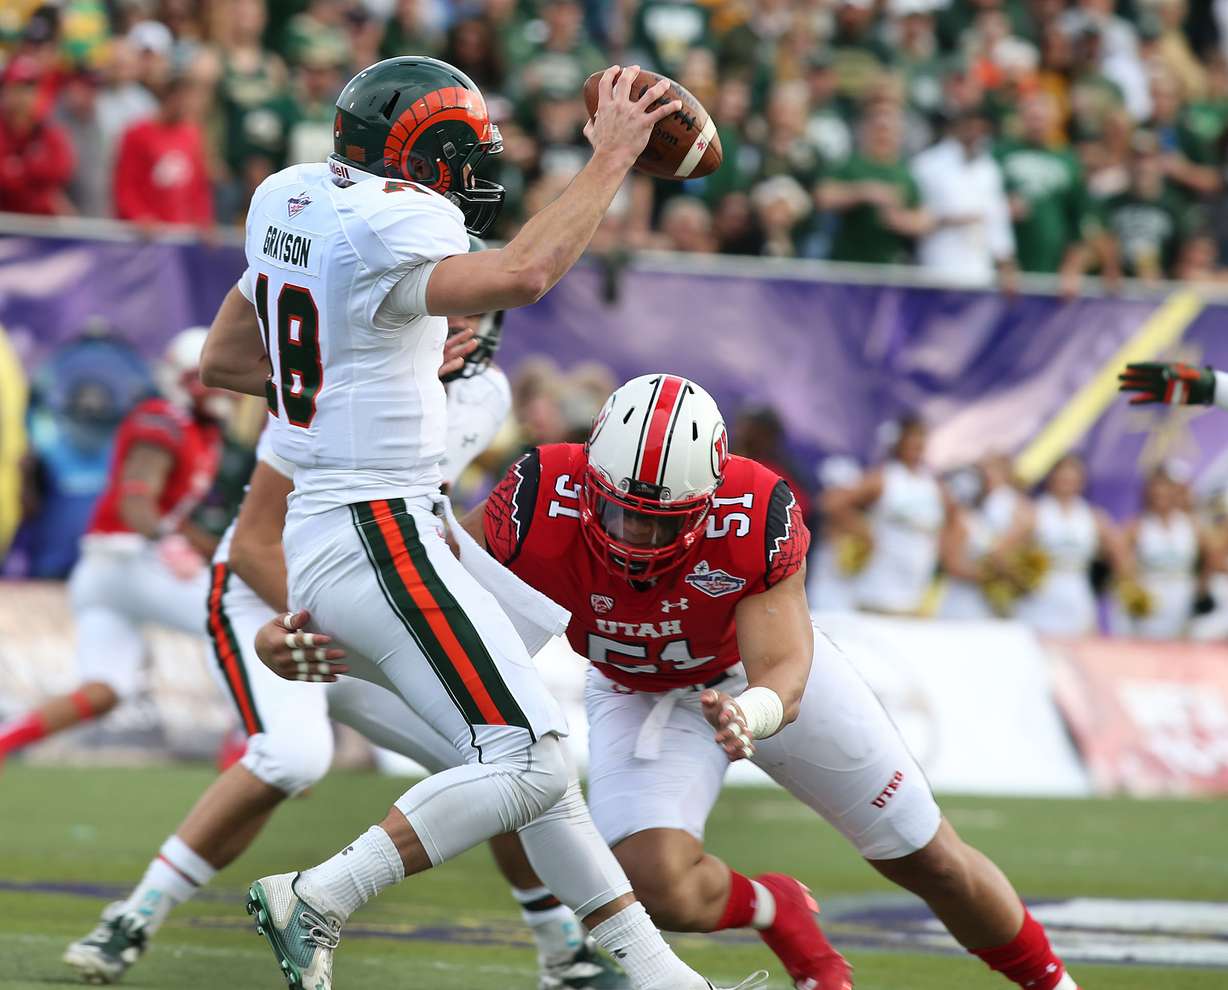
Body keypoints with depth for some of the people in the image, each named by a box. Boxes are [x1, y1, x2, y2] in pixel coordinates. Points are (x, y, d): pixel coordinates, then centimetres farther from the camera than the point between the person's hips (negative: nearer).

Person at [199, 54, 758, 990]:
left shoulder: (290, 201, 12)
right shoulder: (383, 227, -16)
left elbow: (224, 360, 22)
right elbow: (520, 275, -35)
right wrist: (611, 156, -25)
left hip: (317, 536, 11)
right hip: (378, 538, -11)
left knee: (526, 761, 13)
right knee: (525, 764, -13)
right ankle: (317, 902, -13)